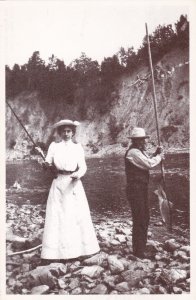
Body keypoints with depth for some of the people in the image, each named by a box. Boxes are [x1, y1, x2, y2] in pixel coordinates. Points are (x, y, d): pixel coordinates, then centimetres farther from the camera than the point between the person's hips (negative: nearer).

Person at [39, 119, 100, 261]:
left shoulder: (78, 147, 6)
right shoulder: (54, 146, 6)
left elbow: (83, 167, 1)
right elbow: (48, 163, 3)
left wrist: (78, 175, -19)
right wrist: (47, 164, -20)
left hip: (74, 184, 0)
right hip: (58, 184, 0)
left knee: (78, 215, 1)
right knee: (57, 216, -1)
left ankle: (79, 248, 13)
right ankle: (59, 251, 7)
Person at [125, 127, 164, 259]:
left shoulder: (140, 152, 16)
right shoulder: (133, 152, -17)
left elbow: (148, 163, 14)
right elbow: (149, 164, -24)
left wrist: (156, 154, 1)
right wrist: (159, 157, -7)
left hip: (142, 189, 11)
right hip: (135, 190, -11)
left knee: (145, 218, 18)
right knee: (139, 220, -5)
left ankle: (141, 247, 32)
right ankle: (138, 251, 6)